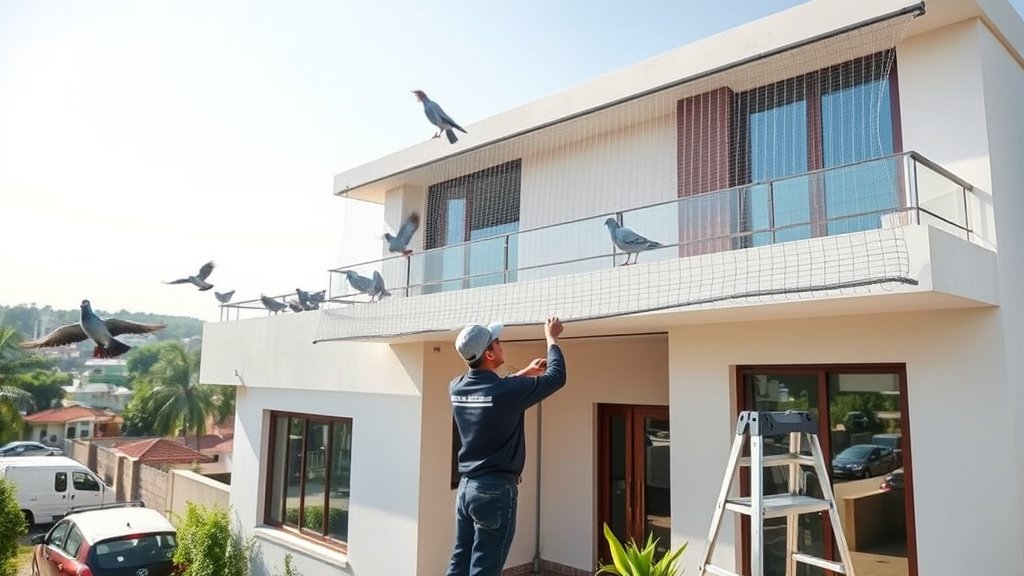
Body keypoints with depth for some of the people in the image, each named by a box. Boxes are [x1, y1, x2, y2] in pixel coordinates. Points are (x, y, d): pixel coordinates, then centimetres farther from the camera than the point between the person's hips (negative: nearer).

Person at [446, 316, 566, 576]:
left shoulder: (456, 388, 1)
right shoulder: (507, 392, -19)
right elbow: (557, 377, -6)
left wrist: (525, 372, 30)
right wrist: (552, 338, 9)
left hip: (466, 487, 7)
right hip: (496, 489, -7)